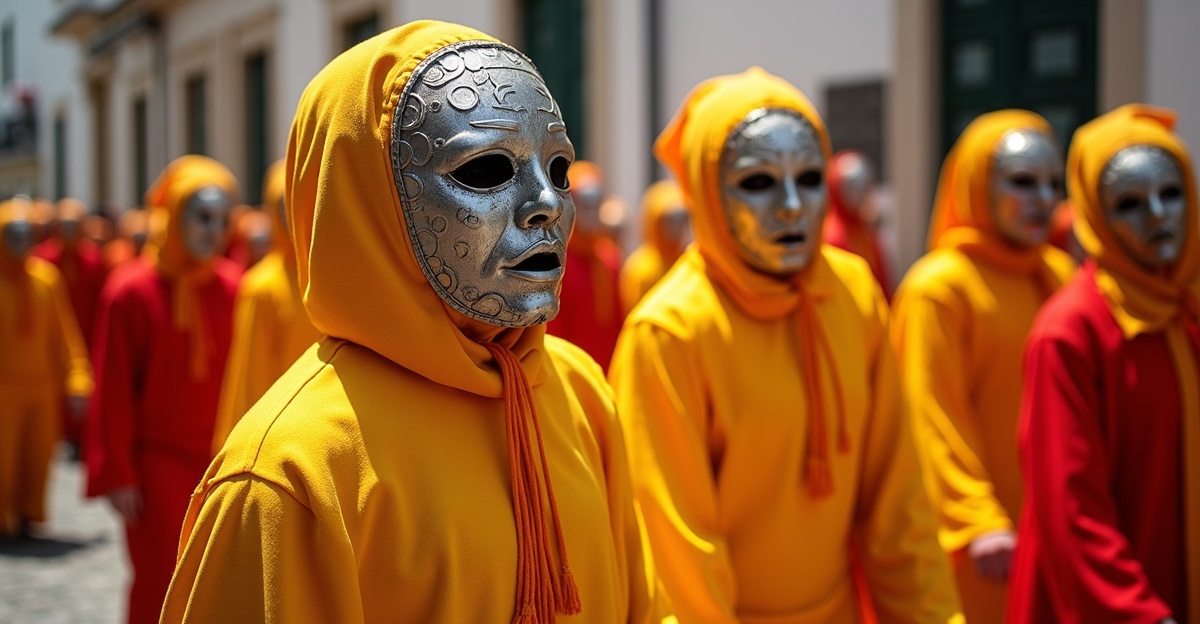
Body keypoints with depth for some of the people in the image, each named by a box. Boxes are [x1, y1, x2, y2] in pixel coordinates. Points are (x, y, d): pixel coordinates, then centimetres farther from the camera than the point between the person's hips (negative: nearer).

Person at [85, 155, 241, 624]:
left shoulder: (232, 286, 1)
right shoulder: (131, 291, -8)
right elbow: (113, 391, -7)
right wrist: (117, 475, -8)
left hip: (221, 462, 3)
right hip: (158, 467, -3)